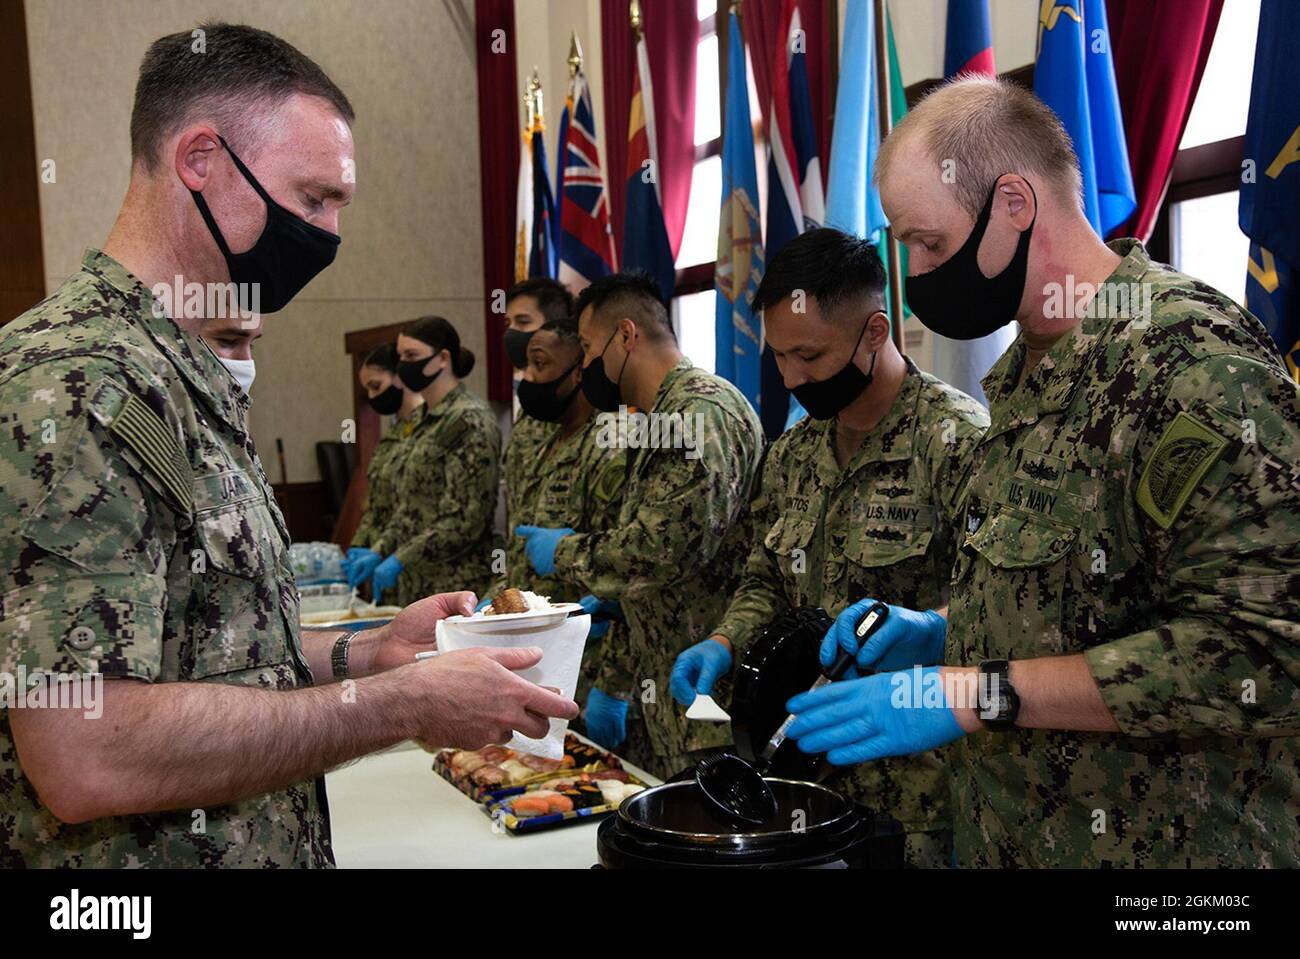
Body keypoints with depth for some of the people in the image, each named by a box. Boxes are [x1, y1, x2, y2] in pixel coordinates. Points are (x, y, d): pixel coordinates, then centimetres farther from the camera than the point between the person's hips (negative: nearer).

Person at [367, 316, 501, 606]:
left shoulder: (470, 421, -12)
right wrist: (378, 550, 6)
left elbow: (466, 517, -18)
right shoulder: (428, 421, 14)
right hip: (417, 587, 8)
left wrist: (400, 560, -17)